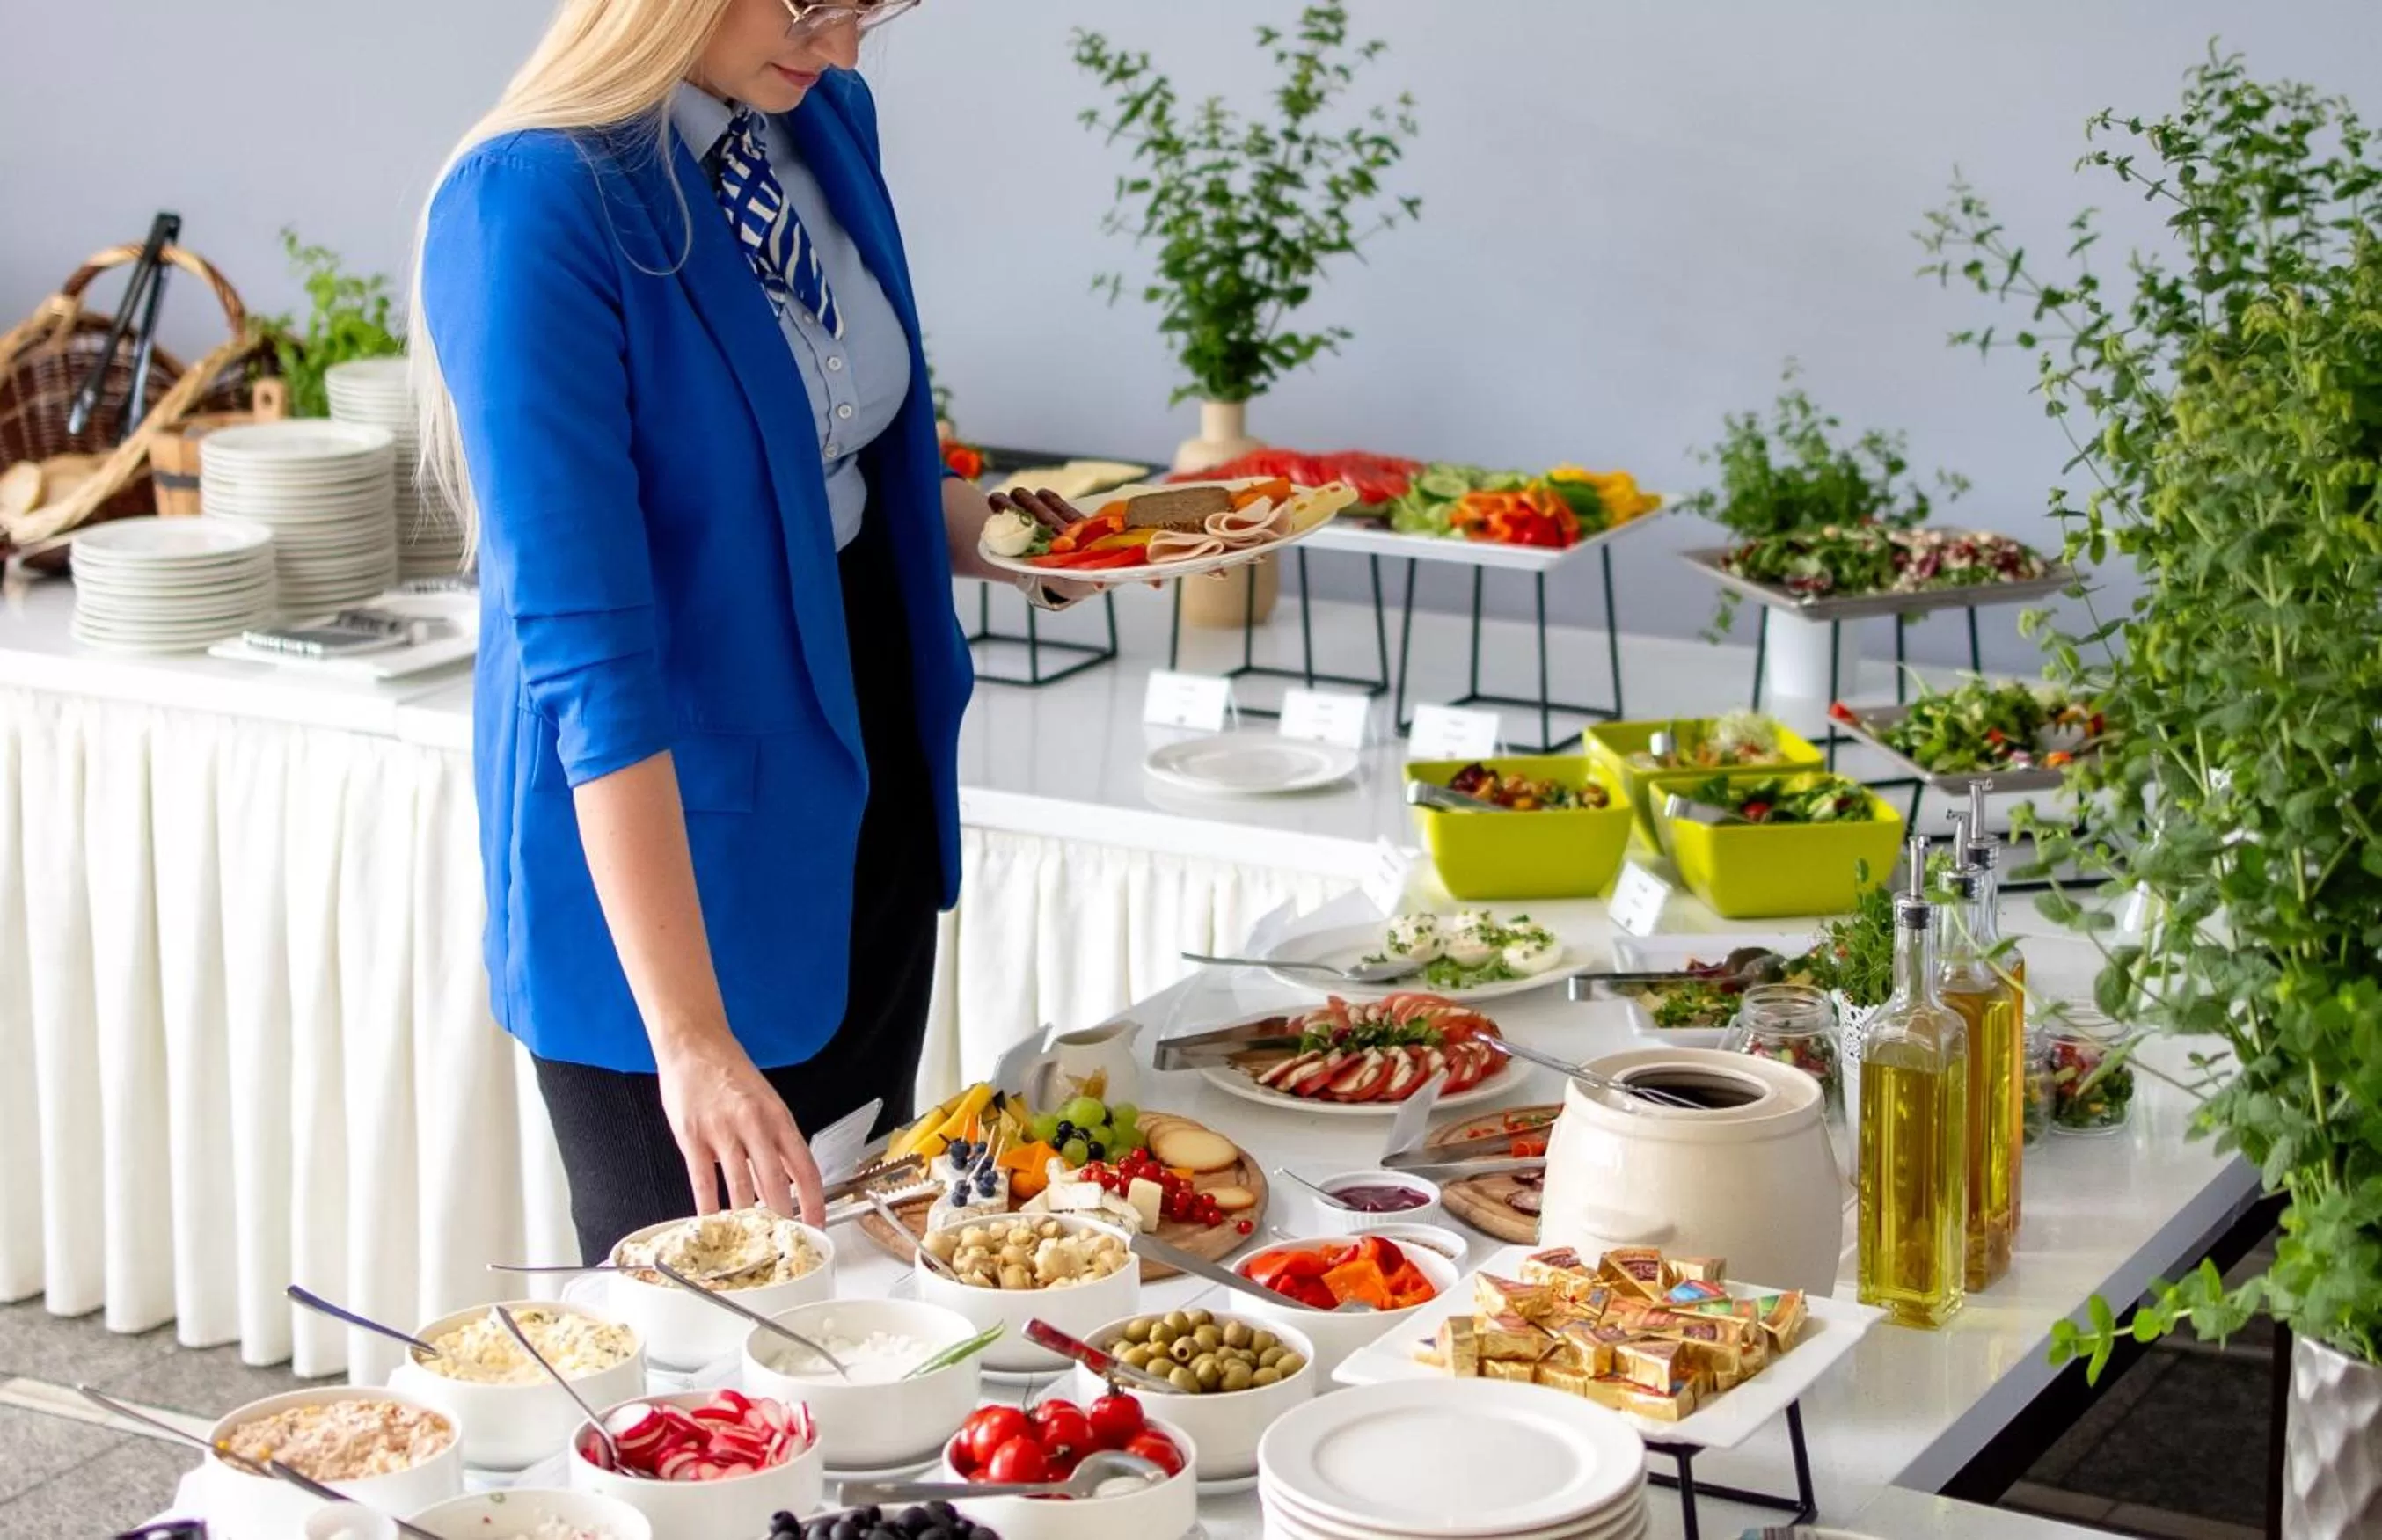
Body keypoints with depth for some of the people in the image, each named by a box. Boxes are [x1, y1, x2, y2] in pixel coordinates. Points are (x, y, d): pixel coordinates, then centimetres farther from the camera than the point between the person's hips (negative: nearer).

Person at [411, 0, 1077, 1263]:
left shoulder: (825, 120, 0)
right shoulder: (531, 210, -24)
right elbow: (585, 654, -28)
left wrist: (983, 530, 0)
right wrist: (689, 1042, -31)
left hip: (869, 801, 8)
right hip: (671, 853, -7)